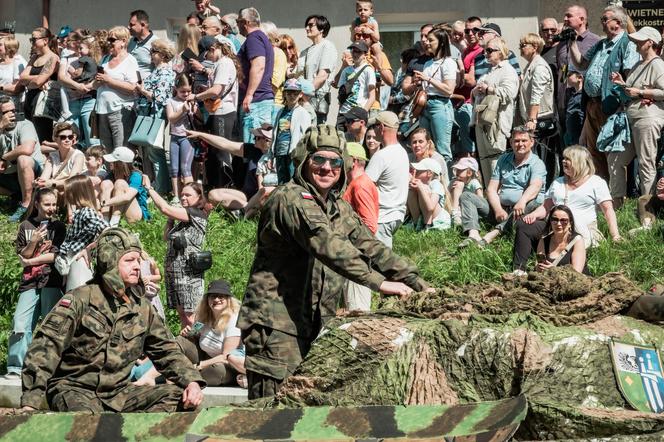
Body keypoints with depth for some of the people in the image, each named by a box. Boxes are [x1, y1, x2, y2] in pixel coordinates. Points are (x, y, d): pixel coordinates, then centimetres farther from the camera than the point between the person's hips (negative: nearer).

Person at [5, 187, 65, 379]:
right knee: (20, 323, -10)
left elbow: (57, 255, -2)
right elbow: (22, 256, 9)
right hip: (30, 282, 1)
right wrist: (34, 242, -8)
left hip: (52, 281, -1)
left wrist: (31, 261, -3)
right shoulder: (26, 227, 13)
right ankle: (16, 368, -7)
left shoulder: (59, 227, 8)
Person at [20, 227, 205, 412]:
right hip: (74, 390, -7)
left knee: (178, 395, -13)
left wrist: (192, 381, -5)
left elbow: (166, 351, 16)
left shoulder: (143, 308, 9)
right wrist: (30, 402, -26)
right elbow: (45, 348, -16)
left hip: (117, 392, 7)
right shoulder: (79, 300, -9)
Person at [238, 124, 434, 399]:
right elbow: (327, 244, -25)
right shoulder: (290, 199, -12)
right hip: (275, 322, -9)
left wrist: (419, 285, 4)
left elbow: (371, 248, 16)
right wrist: (379, 282, -30)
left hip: (314, 329, 9)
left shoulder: (339, 209, 18)